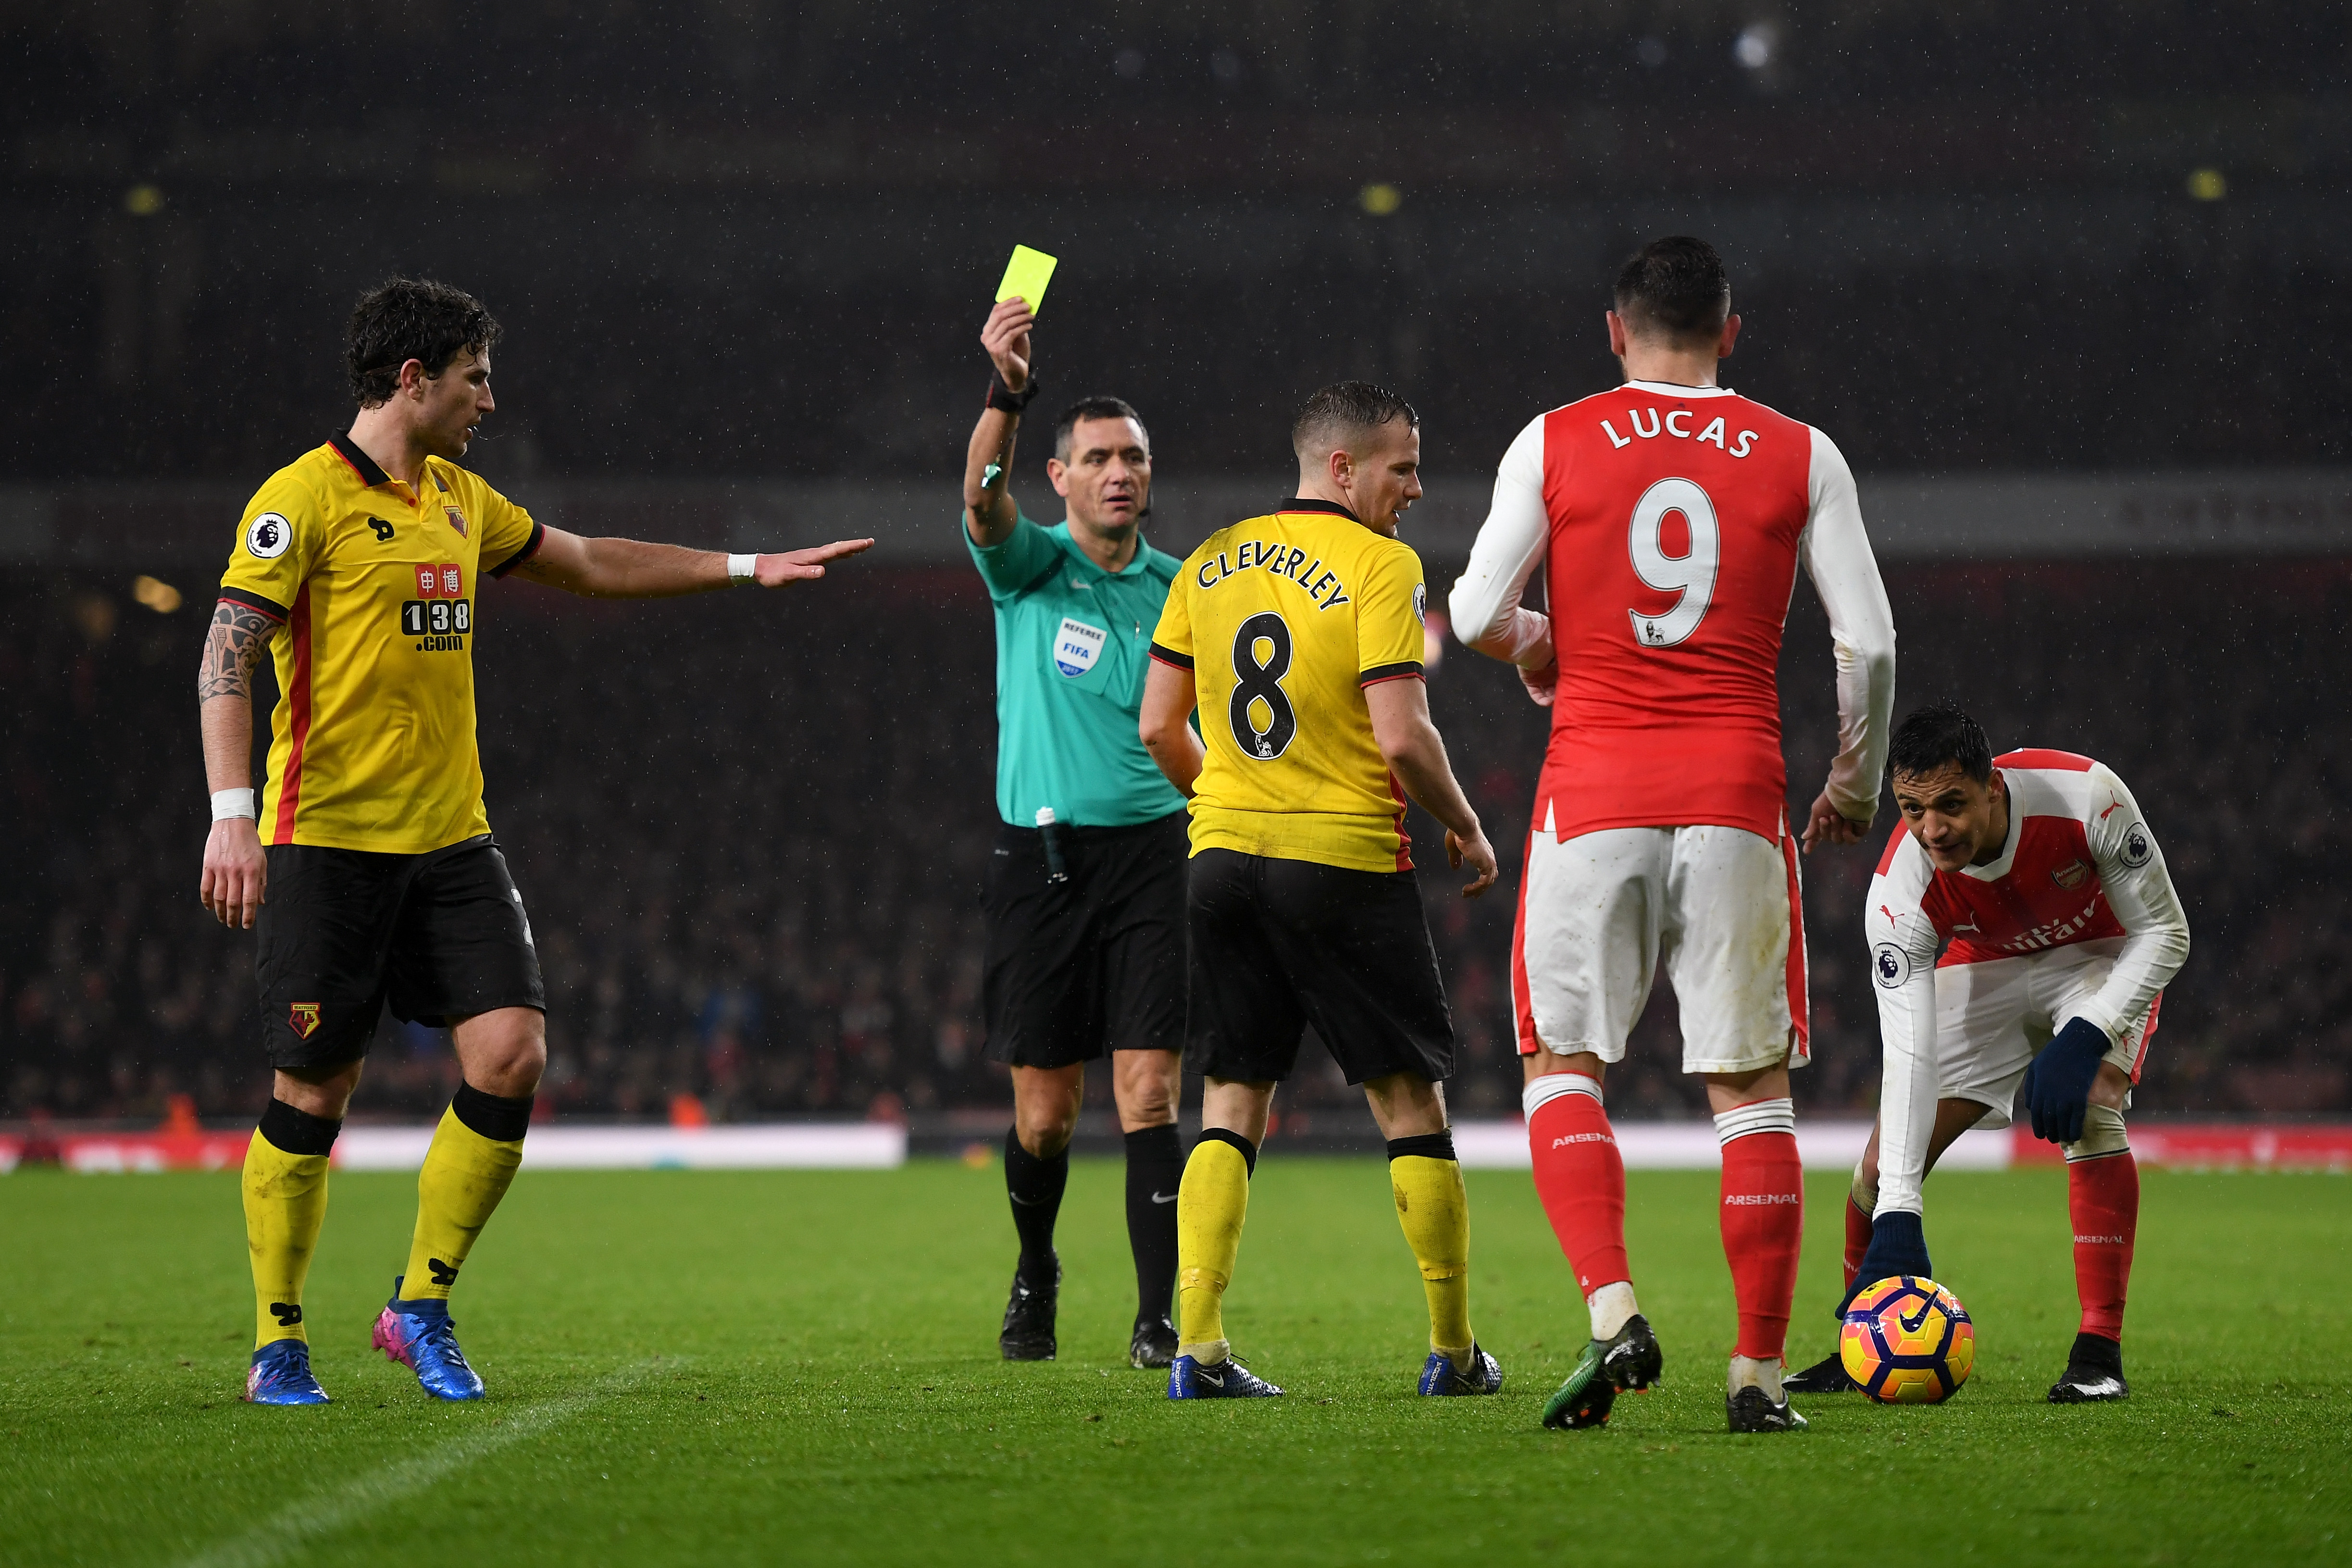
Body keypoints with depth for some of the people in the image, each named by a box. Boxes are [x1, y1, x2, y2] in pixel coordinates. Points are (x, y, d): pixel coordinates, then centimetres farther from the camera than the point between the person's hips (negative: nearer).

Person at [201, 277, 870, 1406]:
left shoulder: (459, 500, 15)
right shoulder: (306, 498, -9)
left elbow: (593, 565, 30)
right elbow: (227, 654, -14)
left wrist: (747, 569, 29)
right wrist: (232, 815, -25)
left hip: (450, 841, 7)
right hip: (327, 840, -7)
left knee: (510, 1055, -7)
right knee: (313, 1091, -3)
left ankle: (422, 1307, 8)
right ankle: (277, 1344, 11)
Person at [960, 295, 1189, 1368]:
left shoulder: (1177, 589, 10)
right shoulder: (1030, 566, 1)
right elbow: (984, 499, -21)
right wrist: (1007, 392, -38)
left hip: (1151, 853, 1)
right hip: (1041, 857, -1)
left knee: (1150, 1094, -9)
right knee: (1044, 1114, 4)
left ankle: (1158, 1319, -9)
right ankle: (1036, 1279, 30)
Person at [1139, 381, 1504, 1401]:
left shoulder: (1211, 562, 9)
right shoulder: (1380, 565, -10)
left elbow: (1160, 726, 10)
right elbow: (1403, 738, -16)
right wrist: (1465, 828, -1)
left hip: (1224, 855, 5)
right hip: (1346, 859, -5)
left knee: (1232, 1103, 8)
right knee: (1410, 1099, 6)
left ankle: (1198, 1345, -2)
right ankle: (1453, 1349, 10)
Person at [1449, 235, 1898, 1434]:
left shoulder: (1555, 443, 3)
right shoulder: (1801, 457, 5)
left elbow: (1475, 614, 1)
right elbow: (1868, 642, 4)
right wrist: (1856, 781, 18)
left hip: (1592, 793, 0)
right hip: (1737, 795, 1)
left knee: (1564, 1068, 10)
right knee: (1751, 1086, 7)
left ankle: (1612, 1313, -10)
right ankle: (1758, 1371, 5)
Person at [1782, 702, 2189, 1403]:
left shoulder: (2084, 795, -35)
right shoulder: (1900, 890, -30)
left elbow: (2165, 933, -21)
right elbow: (1908, 1056, -32)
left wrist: (2084, 1039, -35)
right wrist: (1897, 1216, -40)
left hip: (2104, 958, -2)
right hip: (1984, 970, 2)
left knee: (2089, 1113, -29)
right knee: (1886, 1156, -10)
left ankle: (2100, 1352, -24)